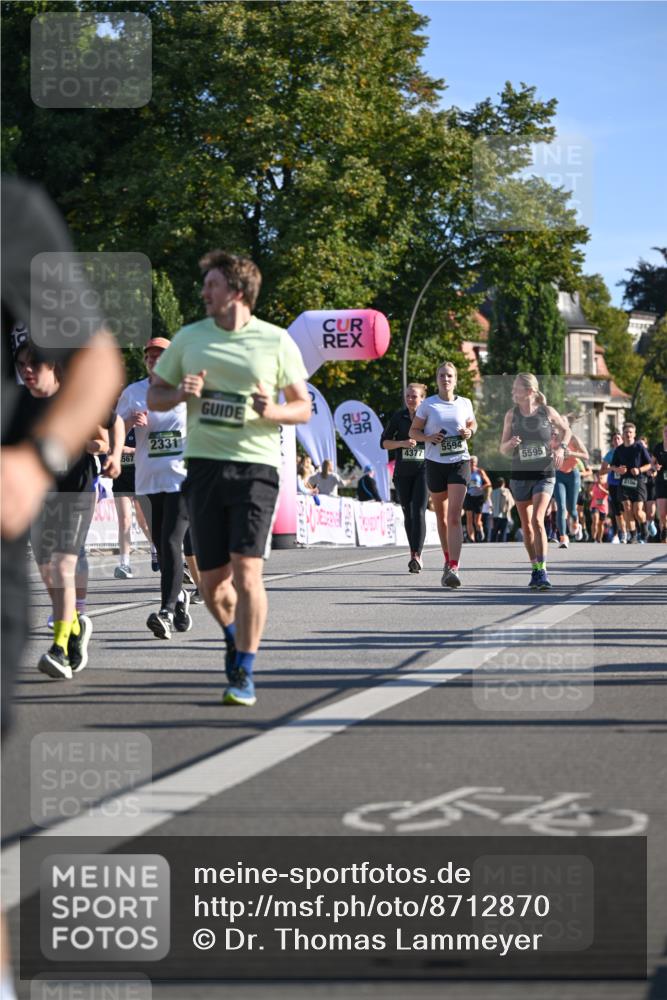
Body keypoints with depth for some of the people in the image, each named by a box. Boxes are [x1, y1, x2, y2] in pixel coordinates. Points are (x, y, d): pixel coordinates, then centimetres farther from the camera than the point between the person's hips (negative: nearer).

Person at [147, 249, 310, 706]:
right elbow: (154, 396, 15)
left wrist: (273, 411, -15)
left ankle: (244, 673, -5)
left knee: (246, 569, -15)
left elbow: (304, 408, 6)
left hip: (257, 466, -3)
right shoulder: (189, 338, 9)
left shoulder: (276, 342, 2)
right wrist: (180, 394, -7)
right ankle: (235, 636, 37)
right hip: (204, 465, 3)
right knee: (212, 580, 6)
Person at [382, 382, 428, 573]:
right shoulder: (398, 416, 3)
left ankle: (417, 555, -19)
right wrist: (402, 443, -13)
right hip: (402, 471, 3)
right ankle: (414, 553, 22)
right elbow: (384, 443, 3)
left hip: (423, 469, -3)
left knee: (418, 511, -15)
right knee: (407, 513, 9)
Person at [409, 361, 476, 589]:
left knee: (454, 516, -14)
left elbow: (472, 423, 23)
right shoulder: (427, 405, 0)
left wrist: (469, 432, 0)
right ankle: (448, 560, 32)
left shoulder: (465, 404, 5)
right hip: (435, 463, 1)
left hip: (459, 462, -1)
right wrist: (429, 437, -14)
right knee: (441, 516, 12)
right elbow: (413, 431, 6)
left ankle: (454, 568, -22)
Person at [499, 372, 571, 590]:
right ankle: (535, 570, 21)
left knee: (537, 520, -18)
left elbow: (566, 430, 14)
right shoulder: (511, 414, -1)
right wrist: (510, 443, -19)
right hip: (520, 475, 3)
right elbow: (503, 450, 3)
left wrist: (561, 447, -5)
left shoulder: (547, 411, -5)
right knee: (526, 526, 8)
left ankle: (542, 571, -18)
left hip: (544, 474, -3)